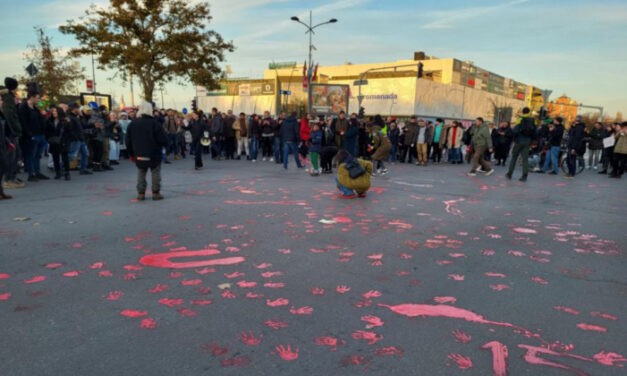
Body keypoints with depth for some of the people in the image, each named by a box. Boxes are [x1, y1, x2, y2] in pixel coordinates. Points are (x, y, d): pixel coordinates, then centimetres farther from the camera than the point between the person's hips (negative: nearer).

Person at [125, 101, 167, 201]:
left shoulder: (133, 124, 3)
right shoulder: (154, 123, -12)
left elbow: (128, 141, 9)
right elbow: (163, 139, -15)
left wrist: (131, 154, 17)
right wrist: (163, 144, 8)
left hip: (139, 154, 4)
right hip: (154, 154, -4)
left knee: (141, 173, 14)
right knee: (155, 173, 8)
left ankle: (141, 193, 13)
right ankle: (156, 193, 9)